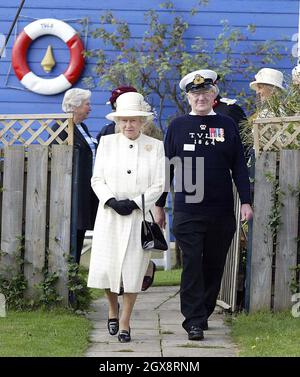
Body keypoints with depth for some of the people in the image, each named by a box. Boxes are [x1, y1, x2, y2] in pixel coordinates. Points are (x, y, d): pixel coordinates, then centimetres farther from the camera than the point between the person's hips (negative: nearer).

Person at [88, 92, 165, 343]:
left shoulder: (156, 147, 3)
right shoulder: (107, 143, 8)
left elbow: (159, 184, 0)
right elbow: (97, 179, 6)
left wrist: (135, 203, -13)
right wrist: (112, 201, -11)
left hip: (140, 216, -1)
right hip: (109, 216, 1)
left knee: (133, 269, -2)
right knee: (105, 267, -3)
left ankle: (125, 322, 10)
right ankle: (113, 309, 27)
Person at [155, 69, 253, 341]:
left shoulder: (227, 125, 7)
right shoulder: (177, 126, 6)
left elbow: (239, 167, 7)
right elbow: (167, 167, 9)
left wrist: (246, 202, -2)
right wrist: (159, 206, 7)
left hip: (221, 212, 2)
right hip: (187, 212, -2)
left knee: (214, 266, 9)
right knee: (192, 266, -6)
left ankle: (204, 313, 23)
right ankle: (194, 321, -4)